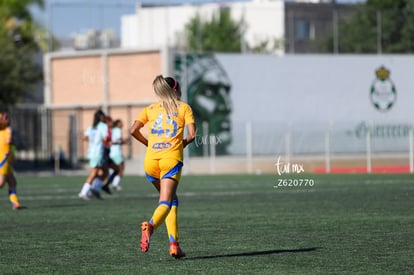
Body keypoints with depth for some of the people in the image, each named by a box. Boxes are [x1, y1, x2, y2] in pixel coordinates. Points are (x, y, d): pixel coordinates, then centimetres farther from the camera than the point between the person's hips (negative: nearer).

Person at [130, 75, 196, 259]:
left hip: (151, 159, 3)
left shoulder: (150, 109, 15)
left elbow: (133, 130, 3)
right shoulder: (184, 108, 9)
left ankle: (174, 244, 8)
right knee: (166, 202, -10)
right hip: (172, 158, -3)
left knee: (171, 201, 18)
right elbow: (192, 134, -3)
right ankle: (150, 226, -42)